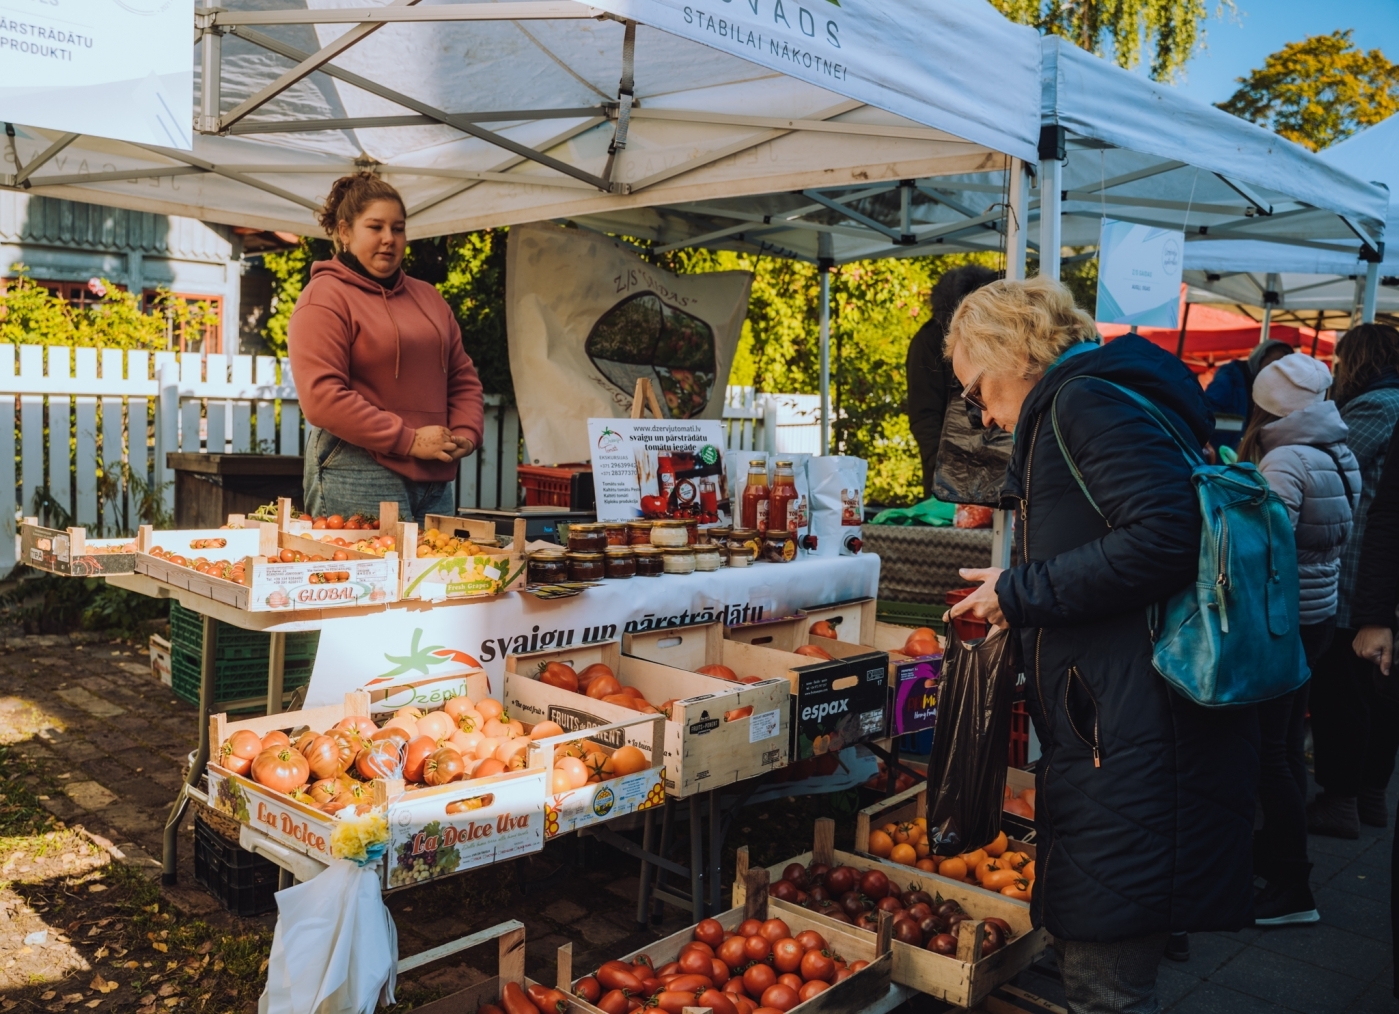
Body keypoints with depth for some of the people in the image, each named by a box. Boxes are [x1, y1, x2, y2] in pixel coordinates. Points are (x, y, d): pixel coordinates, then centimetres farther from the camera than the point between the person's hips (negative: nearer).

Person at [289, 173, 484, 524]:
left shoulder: (428, 297, 19)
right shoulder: (323, 298, -3)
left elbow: (463, 378, 20)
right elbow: (321, 397, -14)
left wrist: (466, 434, 0)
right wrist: (409, 440, -15)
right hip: (357, 478, -6)